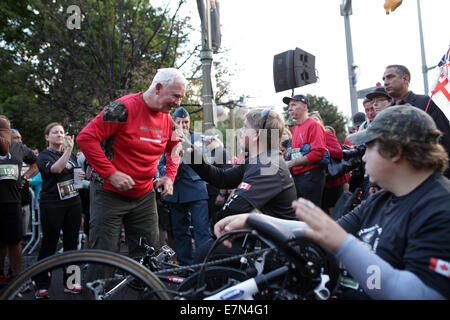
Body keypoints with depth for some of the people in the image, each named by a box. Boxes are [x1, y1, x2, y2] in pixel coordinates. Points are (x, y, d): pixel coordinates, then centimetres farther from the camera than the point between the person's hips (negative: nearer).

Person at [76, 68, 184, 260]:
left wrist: (170, 176, 6)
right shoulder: (124, 108, -17)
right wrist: (111, 173, -22)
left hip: (144, 196, 6)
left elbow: (174, 150, 23)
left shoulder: (167, 120, 4)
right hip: (110, 193, -6)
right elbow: (86, 138, -19)